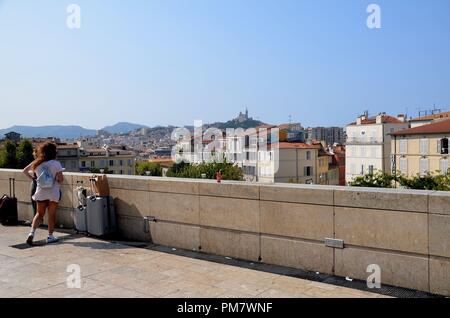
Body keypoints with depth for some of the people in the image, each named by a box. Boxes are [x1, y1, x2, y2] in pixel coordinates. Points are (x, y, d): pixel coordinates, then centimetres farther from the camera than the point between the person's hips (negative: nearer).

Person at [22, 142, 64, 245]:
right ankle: (50, 236, 14)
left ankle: (32, 232, 1)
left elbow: (25, 171, 11)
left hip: (41, 193, 4)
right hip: (53, 193, -3)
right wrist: (59, 180, 8)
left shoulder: (37, 163, 1)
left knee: (39, 214, 16)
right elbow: (60, 179, -14)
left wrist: (32, 178, 17)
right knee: (52, 215, 8)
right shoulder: (56, 163, -12)